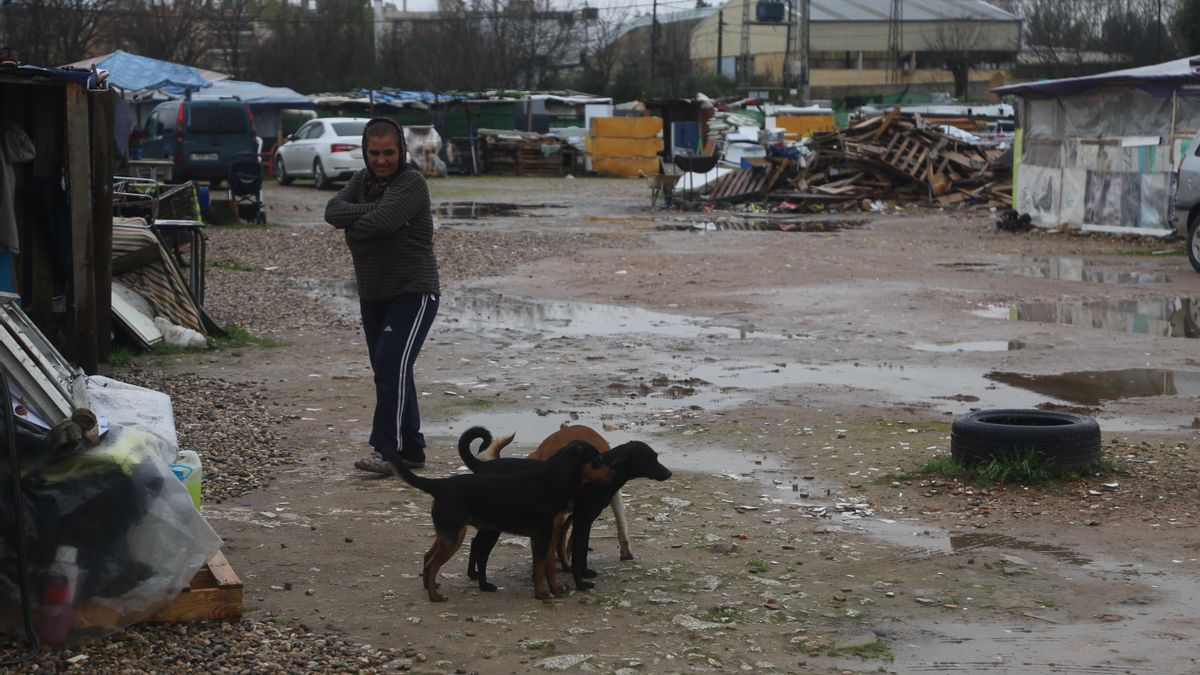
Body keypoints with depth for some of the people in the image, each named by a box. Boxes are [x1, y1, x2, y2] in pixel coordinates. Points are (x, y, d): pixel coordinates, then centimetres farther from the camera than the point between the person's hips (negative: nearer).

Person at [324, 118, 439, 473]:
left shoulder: (412, 183, -12)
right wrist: (369, 210, -20)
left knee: (393, 365, -19)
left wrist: (352, 225, -6)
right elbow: (333, 211, -6)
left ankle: (385, 450, -19)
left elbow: (380, 222, -25)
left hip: (413, 293, -8)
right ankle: (411, 451, 19)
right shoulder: (363, 180, 10)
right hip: (372, 294, 8)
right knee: (386, 371, 11)